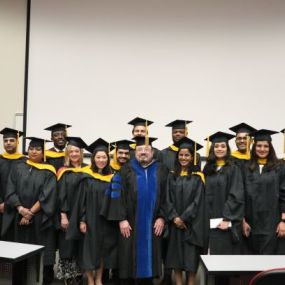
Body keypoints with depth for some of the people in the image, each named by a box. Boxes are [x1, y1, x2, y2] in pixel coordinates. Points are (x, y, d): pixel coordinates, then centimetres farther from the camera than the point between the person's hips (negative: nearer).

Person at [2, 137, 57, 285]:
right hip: (19, 218, 3)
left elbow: (46, 196, -9)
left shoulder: (48, 172, -1)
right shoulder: (18, 168, 8)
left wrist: (30, 213, -15)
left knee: (41, 254, 0)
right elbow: (10, 192, 0)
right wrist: (20, 209, -14)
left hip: (40, 220, -3)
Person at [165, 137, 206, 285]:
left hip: (191, 223, -3)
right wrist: (174, 217, -11)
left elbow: (197, 201, -8)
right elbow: (168, 199, 2)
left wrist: (183, 218, -13)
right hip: (175, 222, 3)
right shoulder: (172, 176, 7)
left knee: (191, 255, 0)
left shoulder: (198, 177, -2)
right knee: (176, 254, 5)